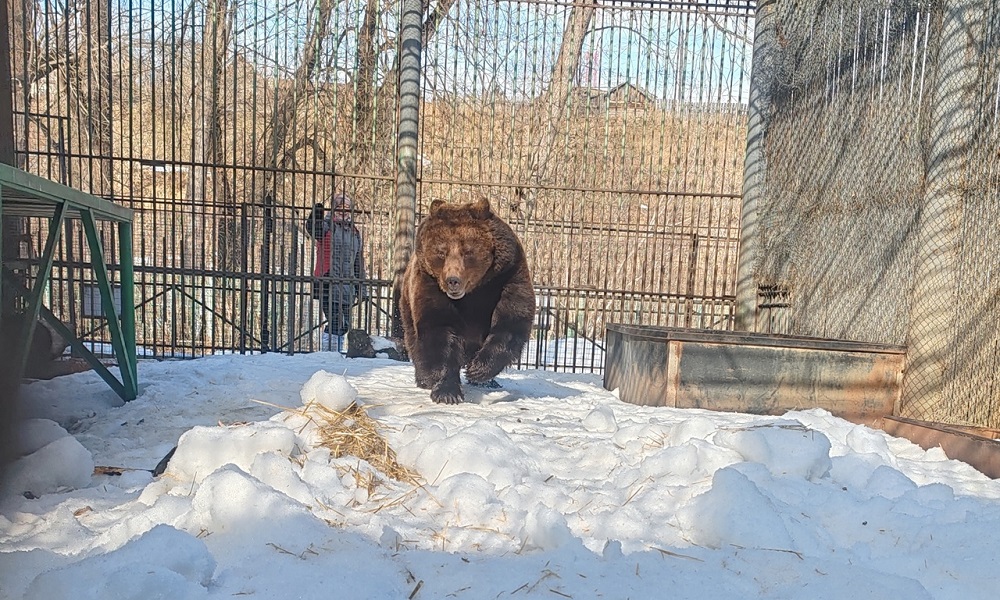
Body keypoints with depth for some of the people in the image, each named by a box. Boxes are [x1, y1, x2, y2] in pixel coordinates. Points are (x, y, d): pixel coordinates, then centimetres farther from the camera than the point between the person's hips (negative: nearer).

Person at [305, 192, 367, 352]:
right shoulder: (327, 225, 0)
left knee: (344, 325, 10)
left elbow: (359, 261, 21)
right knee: (335, 322, -11)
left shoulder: (354, 232, 19)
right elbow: (312, 228, -23)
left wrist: (360, 287, 18)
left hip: (347, 287, 6)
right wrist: (316, 214, -42)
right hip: (329, 285, -6)